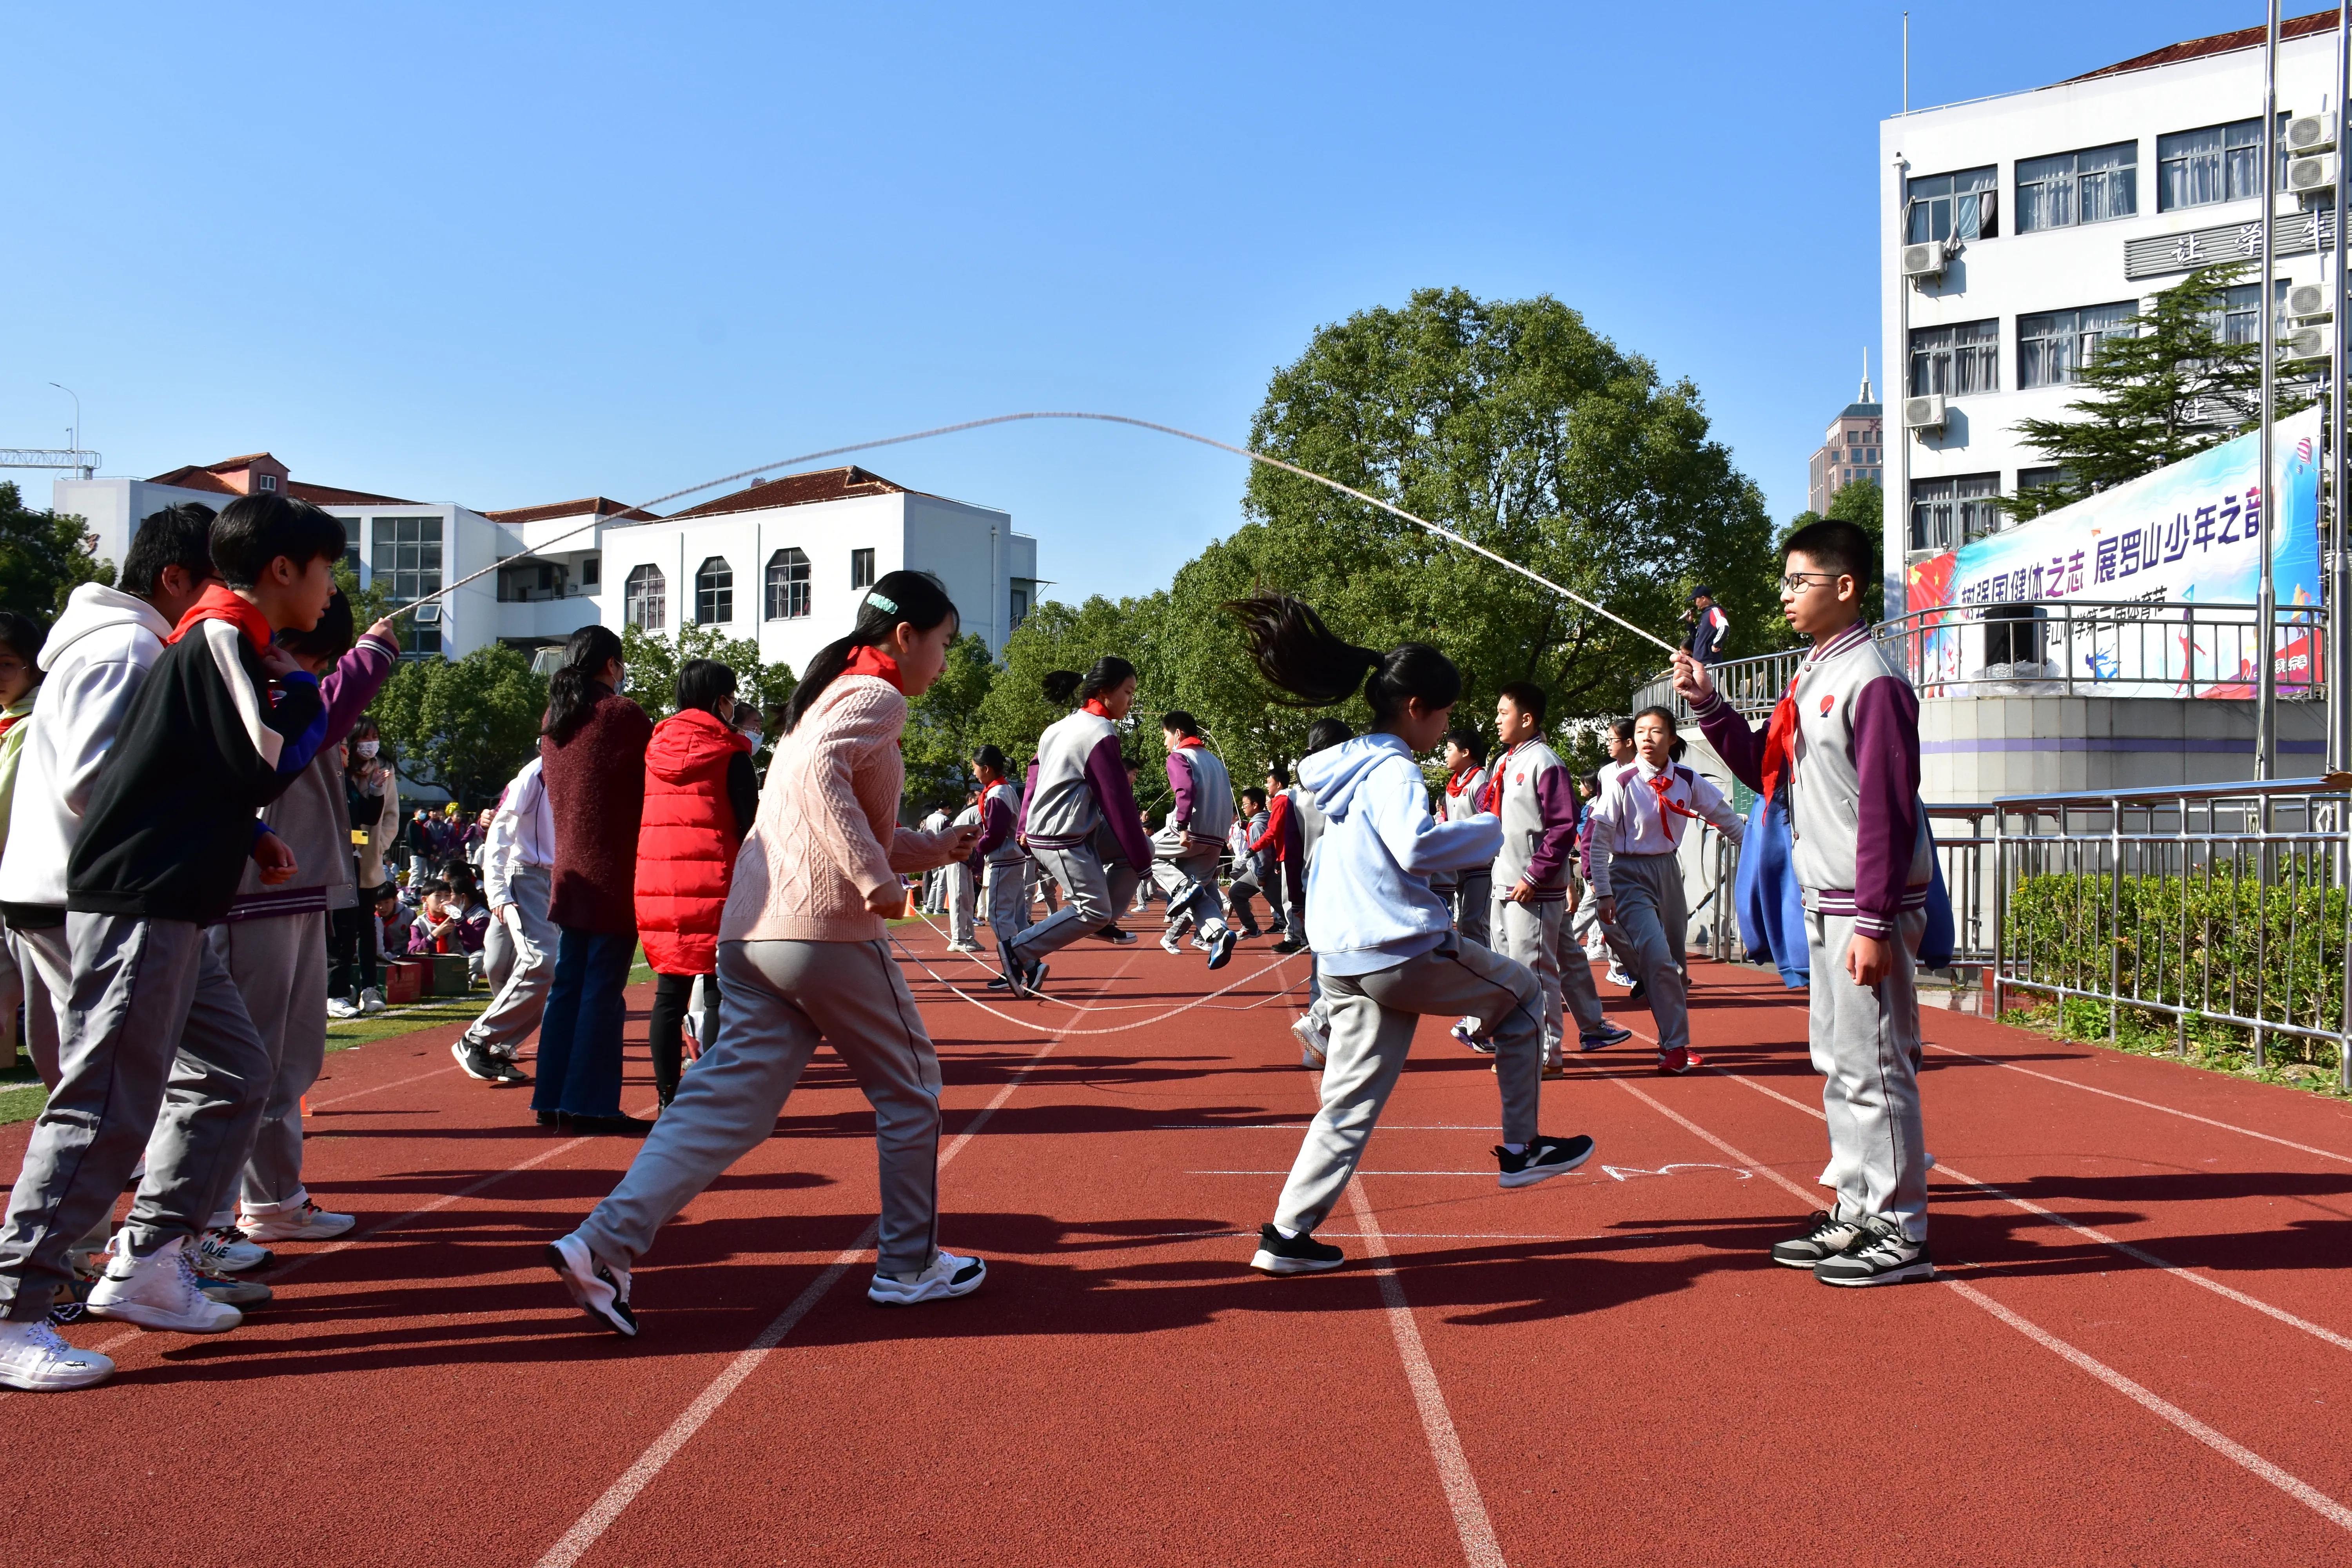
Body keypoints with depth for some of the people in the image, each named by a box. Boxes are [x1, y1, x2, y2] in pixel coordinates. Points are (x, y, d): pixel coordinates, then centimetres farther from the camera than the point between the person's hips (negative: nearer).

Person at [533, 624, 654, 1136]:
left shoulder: (552, 721, 12)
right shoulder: (623, 715, -10)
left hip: (571, 872, 7)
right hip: (615, 873, -7)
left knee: (567, 984, 11)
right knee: (604, 989, -5)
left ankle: (553, 1099, 15)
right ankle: (590, 1104, -3)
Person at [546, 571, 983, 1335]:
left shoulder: (830, 694, 23)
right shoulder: (877, 698, -6)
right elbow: (819, 771, -26)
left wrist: (931, 848, 21)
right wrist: (877, 876, -29)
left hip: (748, 929, 9)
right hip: (827, 929, -8)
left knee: (730, 1099, 5)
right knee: (909, 1091, 9)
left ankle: (605, 1243, -6)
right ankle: (910, 1265, 18)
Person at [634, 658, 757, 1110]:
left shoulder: (653, 748, 11)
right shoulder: (730, 754, -4)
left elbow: (636, 821, 15)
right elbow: (749, 826, -6)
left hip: (656, 889, 5)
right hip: (715, 889, -5)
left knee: (669, 992, 10)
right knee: (719, 994, 0)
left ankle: (668, 1096, 12)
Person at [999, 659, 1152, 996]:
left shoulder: (1061, 726, 11)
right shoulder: (1101, 734, -17)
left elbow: (1035, 775, 16)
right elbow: (1118, 802, -14)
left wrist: (1026, 826, 20)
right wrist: (1140, 859, -8)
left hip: (1040, 829, 10)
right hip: (1064, 840, -10)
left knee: (1142, 846, 12)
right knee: (1094, 912, -6)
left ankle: (1104, 921, 12)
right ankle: (1017, 949, -2)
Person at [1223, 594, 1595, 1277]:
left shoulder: (1349, 769, 17)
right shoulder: (1393, 770, -13)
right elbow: (1416, 846, -29)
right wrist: (1490, 831, -14)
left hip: (1346, 964, 8)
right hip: (1405, 955, -8)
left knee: (1350, 1104, 10)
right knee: (1524, 995, 14)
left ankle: (1287, 1234, 7)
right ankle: (1521, 1148, 19)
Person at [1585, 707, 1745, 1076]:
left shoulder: (1687, 780, -2)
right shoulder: (1622, 782, -14)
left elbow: (1726, 818, 11)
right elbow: (1598, 838, -12)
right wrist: (1603, 893, -15)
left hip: (1668, 870, 5)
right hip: (1630, 876, -5)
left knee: (1675, 962, 10)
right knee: (1657, 958, -18)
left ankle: (1674, 1042, 26)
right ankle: (1676, 1046, -8)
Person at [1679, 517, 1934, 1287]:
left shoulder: (1873, 681, -16)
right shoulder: (1810, 676, 14)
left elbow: (1886, 810, -20)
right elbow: (1766, 768, 19)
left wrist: (1874, 925, -22)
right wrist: (1707, 704, 8)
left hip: (1867, 908, -10)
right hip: (1825, 906, 10)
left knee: (1873, 1065, -4)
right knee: (1837, 1062, 15)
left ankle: (1898, 1233, 6)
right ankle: (1856, 1215, 26)